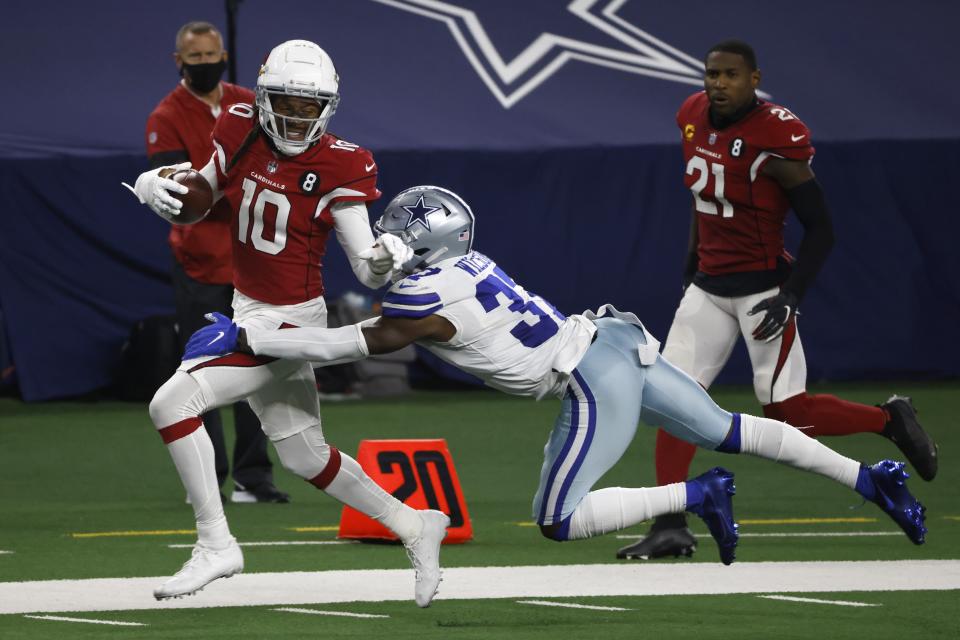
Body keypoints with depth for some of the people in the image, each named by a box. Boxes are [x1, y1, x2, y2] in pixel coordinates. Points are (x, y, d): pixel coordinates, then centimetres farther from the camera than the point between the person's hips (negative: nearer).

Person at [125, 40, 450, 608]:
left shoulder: (338, 166, -17)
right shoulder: (241, 135, -2)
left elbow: (368, 270, -16)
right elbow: (195, 203, 11)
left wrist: (385, 259, -39)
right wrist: (154, 185, -11)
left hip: (288, 325, -7)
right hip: (248, 310, 7)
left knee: (174, 402, -19)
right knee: (306, 457, 19)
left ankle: (216, 544, -10)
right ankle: (414, 527, 35)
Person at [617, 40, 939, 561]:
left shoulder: (775, 137, -18)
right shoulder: (694, 118, 3)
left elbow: (821, 229, -14)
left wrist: (790, 298, -21)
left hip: (762, 289, -7)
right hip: (708, 286, 7)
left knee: (785, 411, -7)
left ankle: (889, 420, 16)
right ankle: (671, 528, 0)